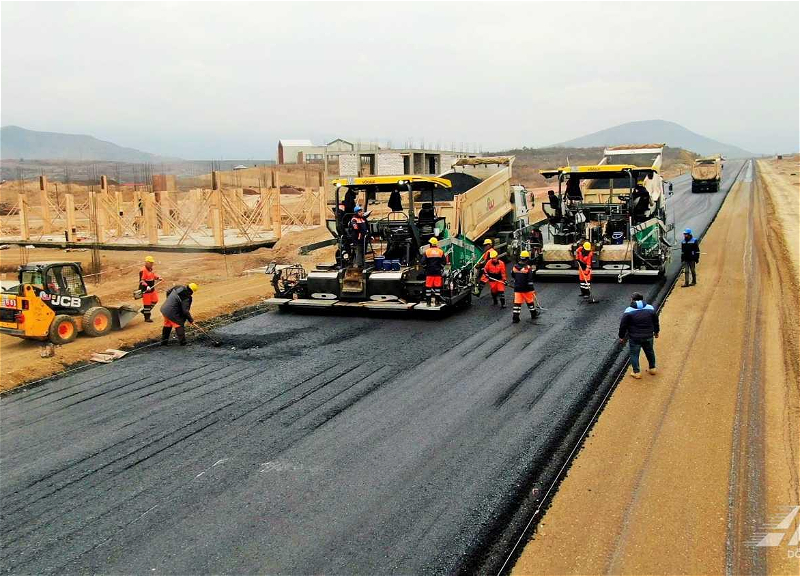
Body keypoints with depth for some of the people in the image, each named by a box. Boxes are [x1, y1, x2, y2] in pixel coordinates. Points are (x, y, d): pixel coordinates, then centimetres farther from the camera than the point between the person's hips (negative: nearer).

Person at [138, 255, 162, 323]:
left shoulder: (151, 269, 9)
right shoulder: (143, 271, -20)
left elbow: (153, 275, 25)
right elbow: (141, 281, -23)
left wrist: (158, 277, 5)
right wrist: (146, 286, -35)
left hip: (152, 289, 9)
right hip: (145, 290, -9)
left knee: (155, 300, 16)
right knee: (147, 303, -1)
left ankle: (144, 310, 31)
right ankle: (147, 317, 11)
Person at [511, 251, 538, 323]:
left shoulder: (515, 267, 0)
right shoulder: (528, 268, -15)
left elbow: (513, 276, 15)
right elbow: (530, 280, -16)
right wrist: (532, 290, -10)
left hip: (517, 288, 3)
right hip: (526, 289, -3)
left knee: (517, 302, 3)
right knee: (530, 301, 15)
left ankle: (515, 317, -1)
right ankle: (534, 314, 32)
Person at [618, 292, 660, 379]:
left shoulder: (628, 311, -12)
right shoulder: (651, 309, 0)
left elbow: (623, 325, -8)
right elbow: (656, 322, 11)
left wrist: (621, 337, 4)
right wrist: (656, 332, 26)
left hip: (634, 338, -4)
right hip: (648, 336, 4)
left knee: (634, 354, 9)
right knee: (650, 352, 23)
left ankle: (637, 372, 14)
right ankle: (652, 368, 38)